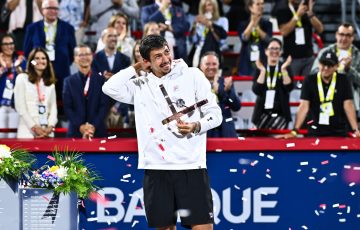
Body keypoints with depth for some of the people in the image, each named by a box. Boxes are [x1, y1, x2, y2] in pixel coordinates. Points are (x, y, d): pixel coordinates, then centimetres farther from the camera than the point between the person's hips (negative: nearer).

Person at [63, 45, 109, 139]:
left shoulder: (101, 80, 6)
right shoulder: (69, 81, 8)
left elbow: (104, 106, 1)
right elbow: (67, 107, 2)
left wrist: (94, 126, -11)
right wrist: (80, 126, -10)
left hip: (97, 131, 0)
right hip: (75, 132, 0)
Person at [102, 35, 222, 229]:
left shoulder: (192, 75, 6)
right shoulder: (140, 86, 13)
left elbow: (215, 113, 7)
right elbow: (110, 88, -1)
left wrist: (195, 126, -13)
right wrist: (137, 68, 7)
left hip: (191, 166, -2)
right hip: (156, 168, 2)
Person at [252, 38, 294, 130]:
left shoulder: (286, 68, 6)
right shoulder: (260, 68, 7)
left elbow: (289, 87, -6)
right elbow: (256, 90, -5)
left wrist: (283, 70, -15)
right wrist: (263, 71, -11)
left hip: (280, 113, -1)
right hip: (263, 113, 1)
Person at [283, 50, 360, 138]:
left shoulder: (342, 80, 2)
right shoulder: (309, 80, -1)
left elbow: (348, 105, -3)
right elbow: (304, 106, -6)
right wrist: (295, 131, -16)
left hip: (339, 132, 0)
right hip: (315, 131, 0)